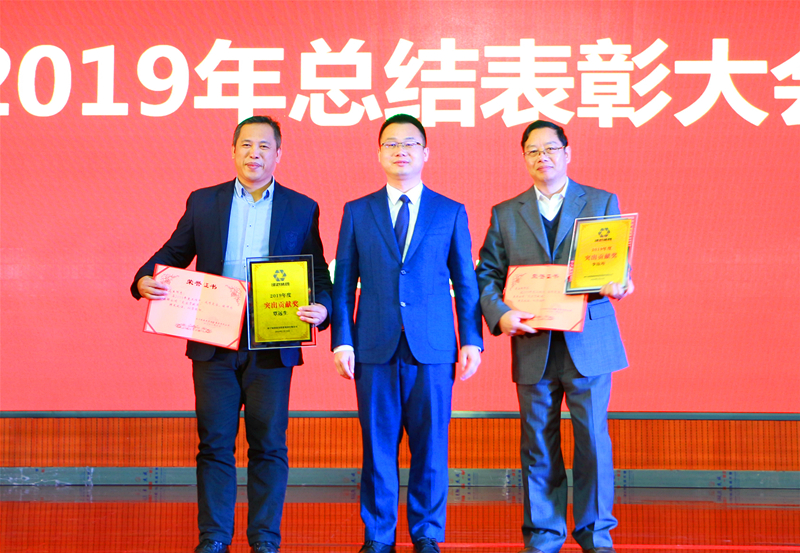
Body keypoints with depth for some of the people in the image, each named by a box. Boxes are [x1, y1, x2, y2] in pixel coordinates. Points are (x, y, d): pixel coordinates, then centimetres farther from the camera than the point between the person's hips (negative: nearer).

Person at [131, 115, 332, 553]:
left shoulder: (302, 209, 8)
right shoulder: (203, 202, 10)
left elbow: (319, 274, 7)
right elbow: (172, 254, 11)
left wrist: (321, 307, -13)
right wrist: (145, 280, -9)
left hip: (272, 347, -1)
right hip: (214, 344, 1)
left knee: (268, 445, 3)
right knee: (214, 443, 4)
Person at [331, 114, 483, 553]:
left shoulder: (451, 213, 9)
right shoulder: (357, 212, 10)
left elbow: (466, 283, 8)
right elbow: (344, 283, 8)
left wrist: (471, 340, 0)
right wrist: (341, 340, -1)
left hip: (432, 348, 0)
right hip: (375, 348, 0)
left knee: (430, 446, 3)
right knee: (377, 446, 4)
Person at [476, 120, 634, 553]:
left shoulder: (602, 203, 10)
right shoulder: (505, 214, 12)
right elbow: (487, 275, 7)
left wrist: (617, 285, -18)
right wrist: (500, 314, -12)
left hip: (589, 342, -1)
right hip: (532, 346, 1)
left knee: (593, 438, -1)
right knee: (538, 444, 5)